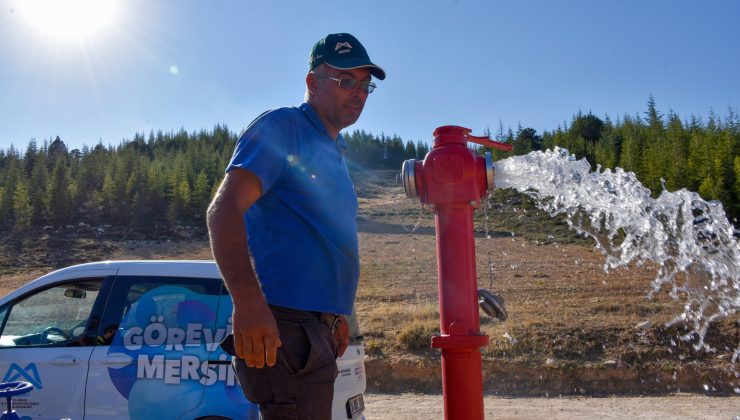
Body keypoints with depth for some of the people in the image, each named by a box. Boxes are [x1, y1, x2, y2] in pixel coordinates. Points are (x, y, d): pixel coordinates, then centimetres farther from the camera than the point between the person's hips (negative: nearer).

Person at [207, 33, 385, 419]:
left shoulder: (335, 152, 21)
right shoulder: (282, 127, -6)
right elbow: (224, 210, -20)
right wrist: (248, 301, -33)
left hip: (316, 330, 10)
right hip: (284, 325, -10)